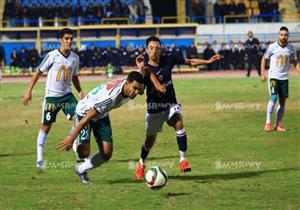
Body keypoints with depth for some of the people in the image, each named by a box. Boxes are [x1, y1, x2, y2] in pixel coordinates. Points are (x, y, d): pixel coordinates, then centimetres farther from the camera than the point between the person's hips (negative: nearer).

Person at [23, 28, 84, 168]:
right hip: (51, 96, -4)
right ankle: (40, 158, 12)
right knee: (46, 126, 3)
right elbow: (39, 72, -5)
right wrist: (29, 91, -6)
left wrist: (80, 92, 4)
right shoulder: (52, 56, -12)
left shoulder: (75, 58, 3)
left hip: (67, 95, 4)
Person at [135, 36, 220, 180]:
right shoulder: (145, 68, -14)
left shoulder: (168, 60, -5)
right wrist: (141, 70, -31)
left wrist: (208, 61, 0)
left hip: (171, 104, 1)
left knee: (178, 122, -30)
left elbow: (189, 62, 6)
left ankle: (183, 160, -26)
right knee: (150, 140, 10)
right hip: (154, 107, -1)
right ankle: (141, 164, 40)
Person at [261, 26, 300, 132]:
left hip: (284, 78, 4)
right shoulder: (272, 47, -9)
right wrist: (263, 74, -4)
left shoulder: (291, 48, 0)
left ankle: (278, 125, 12)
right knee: (274, 98, -16)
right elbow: (264, 59, 2)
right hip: (273, 77, -4)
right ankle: (268, 122, -9)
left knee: (282, 101, 4)